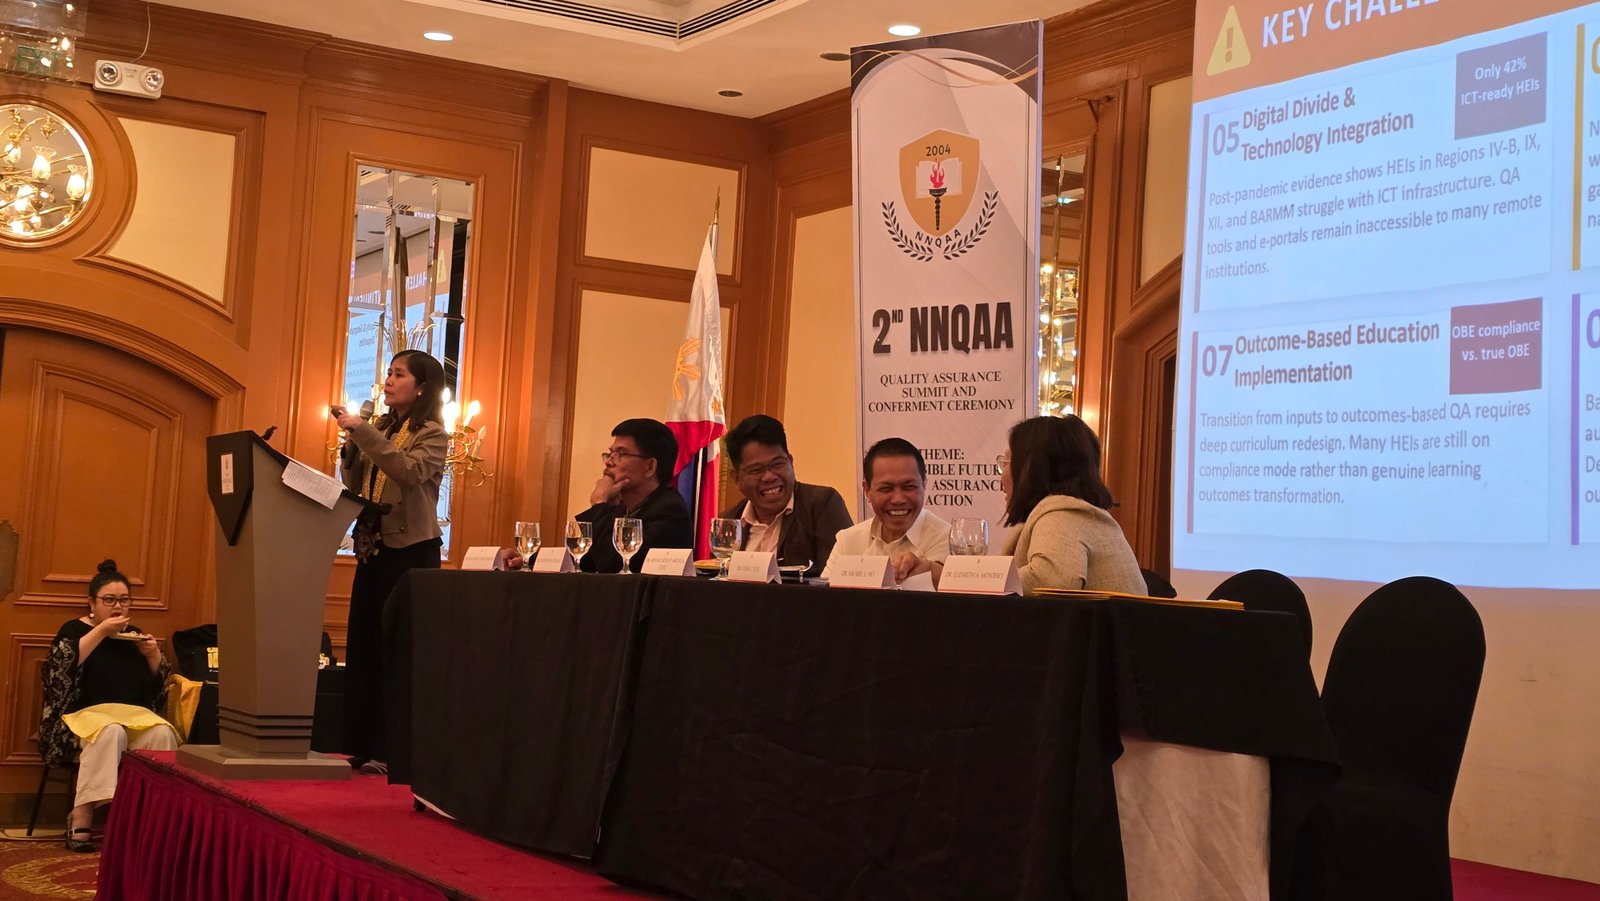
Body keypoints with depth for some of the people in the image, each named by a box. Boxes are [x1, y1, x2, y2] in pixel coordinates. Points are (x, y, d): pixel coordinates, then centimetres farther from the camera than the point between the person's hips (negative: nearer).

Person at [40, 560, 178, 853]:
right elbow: (61, 664, -15)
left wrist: (154, 655, -3)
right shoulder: (75, 629, 7)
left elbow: (160, 684, 16)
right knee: (111, 732, -38)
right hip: (85, 714, -4)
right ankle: (81, 818, -38)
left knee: (162, 733, -29)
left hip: (135, 716, 4)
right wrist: (101, 631, -17)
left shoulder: (134, 635, 18)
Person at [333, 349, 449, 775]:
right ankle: (358, 747, 12)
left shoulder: (432, 434, -4)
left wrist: (364, 432, -23)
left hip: (411, 549, -7)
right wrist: (351, 443, -2)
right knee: (361, 647, 6)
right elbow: (355, 486, 13)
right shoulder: (380, 427, 14)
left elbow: (409, 471, -23)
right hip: (372, 548, 7)